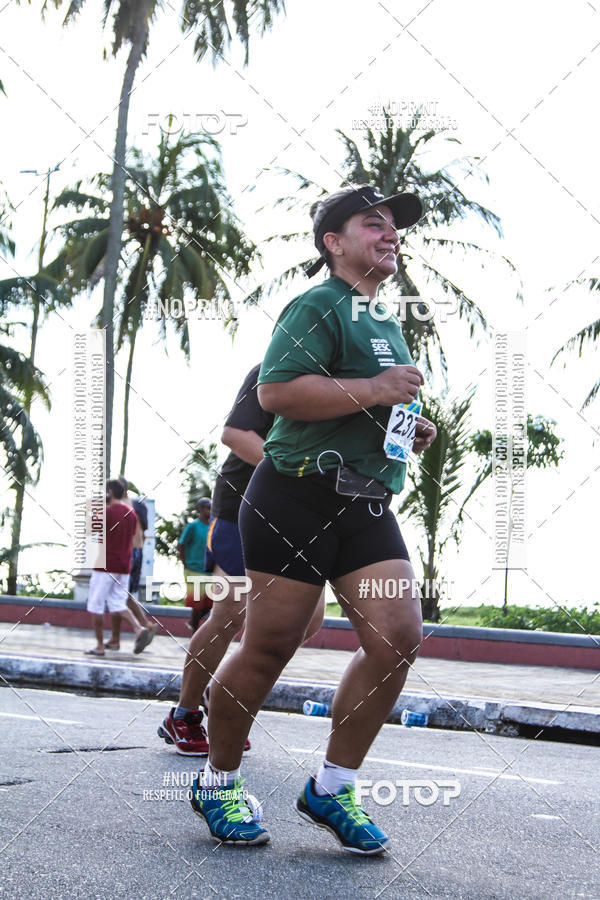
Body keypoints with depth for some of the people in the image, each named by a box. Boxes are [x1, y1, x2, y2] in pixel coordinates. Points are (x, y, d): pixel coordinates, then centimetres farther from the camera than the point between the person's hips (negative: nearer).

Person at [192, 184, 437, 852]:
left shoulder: (388, 326, 23)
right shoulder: (318, 307, -6)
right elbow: (275, 391, -21)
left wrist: (411, 431, 16)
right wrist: (373, 390, -20)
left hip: (367, 508, 8)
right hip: (297, 501, -8)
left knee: (398, 636, -7)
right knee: (269, 647, -3)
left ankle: (331, 788, 6)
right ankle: (217, 781, 17)